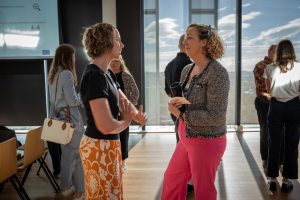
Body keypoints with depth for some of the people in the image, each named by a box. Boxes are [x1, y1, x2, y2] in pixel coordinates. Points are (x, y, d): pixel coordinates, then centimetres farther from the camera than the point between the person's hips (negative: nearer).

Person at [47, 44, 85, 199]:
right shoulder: (67, 74, -16)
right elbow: (72, 101, -17)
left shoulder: (53, 75, 11)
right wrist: (82, 96, -1)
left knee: (66, 152, 18)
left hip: (59, 118, 9)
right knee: (76, 154, 0)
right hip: (71, 119, -9)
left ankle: (65, 183, 30)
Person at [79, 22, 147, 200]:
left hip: (109, 145, 9)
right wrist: (127, 121, -9)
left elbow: (124, 102, 14)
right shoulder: (94, 76, -23)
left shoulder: (107, 73, 7)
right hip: (99, 147, -9)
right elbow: (106, 126, -31)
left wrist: (138, 115, -9)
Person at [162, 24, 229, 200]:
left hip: (206, 141, -8)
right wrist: (180, 101, -6)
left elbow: (215, 117, -23)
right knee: (172, 178, 21)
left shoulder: (217, 72, -20)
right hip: (187, 138, 8)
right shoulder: (187, 70, 5)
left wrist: (181, 114, -18)